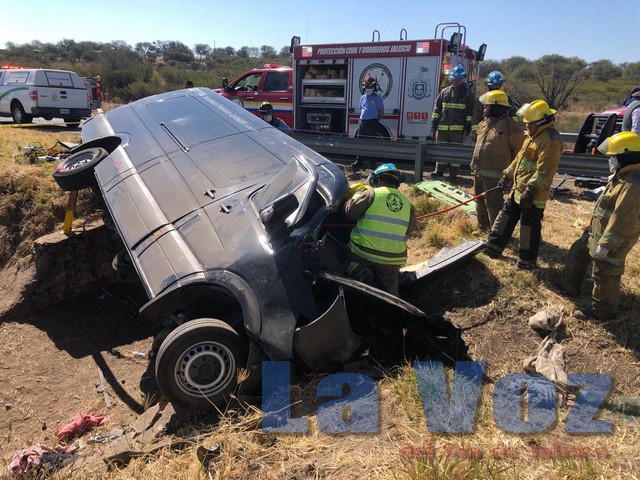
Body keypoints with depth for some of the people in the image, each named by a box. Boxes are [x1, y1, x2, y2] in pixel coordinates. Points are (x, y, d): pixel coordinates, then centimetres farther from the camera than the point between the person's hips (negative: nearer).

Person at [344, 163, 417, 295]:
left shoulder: (371, 194, -7)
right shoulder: (407, 203, 6)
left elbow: (350, 211, -3)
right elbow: (410, 228, 14)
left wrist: (359, 193, 13)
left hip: (364, 251, -4)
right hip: (393, 259, 4)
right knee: (389, 283, 22)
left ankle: (361, 273, -13)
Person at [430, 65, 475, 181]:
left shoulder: (468, 93, 5)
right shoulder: (444, 92, 12)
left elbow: (471, 111, 2)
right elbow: (437, 108, 13)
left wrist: (468, 126, -6)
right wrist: (434, 124, 7)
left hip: (458, 128, -3)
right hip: (442, 127, 3)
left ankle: (453, 172, 6)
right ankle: (439, 170, 19)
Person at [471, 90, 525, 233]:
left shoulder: (509, 126, -13)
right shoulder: (484, 123, 11)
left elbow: (519, 150, -9)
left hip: (493, 175, -8)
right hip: (478, 172, 8)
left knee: (493, 203, -6)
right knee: (480, 201, 17)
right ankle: (482, 228, 32)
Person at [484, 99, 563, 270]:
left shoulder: (550, 140, -18)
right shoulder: (533, 135, 13)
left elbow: (544, 171, -25)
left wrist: (530, 190, -28)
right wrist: (507, 176, 21)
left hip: (534, 195, -10)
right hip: (519, 190, 10)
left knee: (530, 227, 1)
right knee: (506, 216, 16)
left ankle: (527, 261, 15)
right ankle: (494, 247, 28)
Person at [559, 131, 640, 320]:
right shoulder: (622, 176, 7)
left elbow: (622, 219, -29)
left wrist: (606, 244, -26)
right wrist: (592, 225, 22)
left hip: (614, 239, -11)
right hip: (597, 232, 11)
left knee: (604, 275, 2)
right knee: (577, 252, 24)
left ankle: (603, 311, 20)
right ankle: (569, 287, 42)